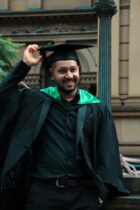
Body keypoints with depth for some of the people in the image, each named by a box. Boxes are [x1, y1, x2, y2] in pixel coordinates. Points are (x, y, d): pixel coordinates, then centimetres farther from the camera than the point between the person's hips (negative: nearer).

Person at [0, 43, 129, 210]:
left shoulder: (96, 109, 6)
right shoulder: (38, 101, 6)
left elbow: (107, 152, 3)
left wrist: (102, 190, -7)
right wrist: (25, 65, -6)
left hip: (84, 193, 0)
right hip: (43, 191, 0)